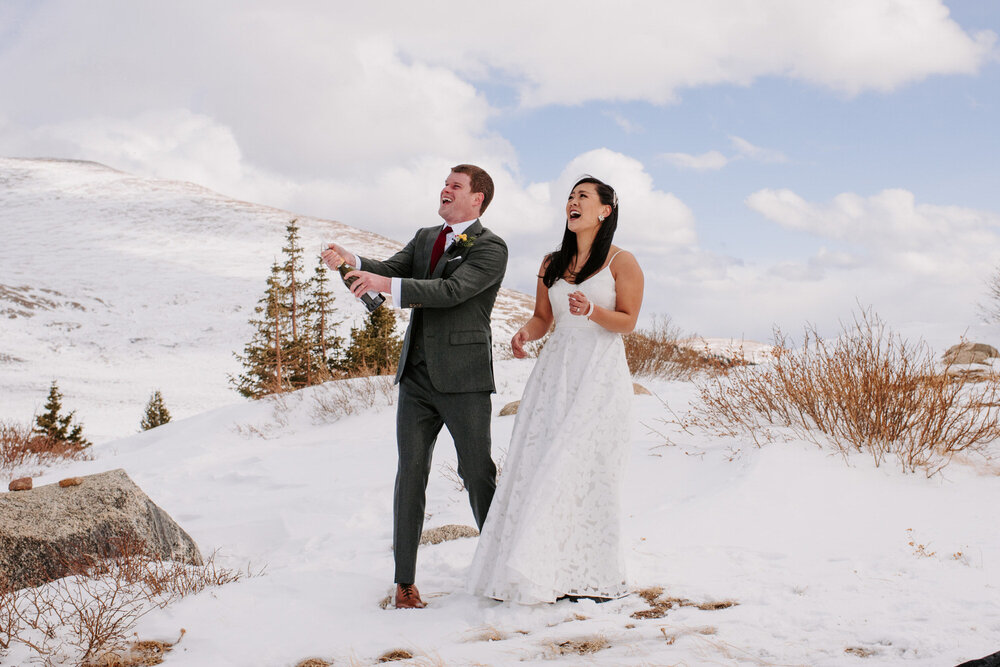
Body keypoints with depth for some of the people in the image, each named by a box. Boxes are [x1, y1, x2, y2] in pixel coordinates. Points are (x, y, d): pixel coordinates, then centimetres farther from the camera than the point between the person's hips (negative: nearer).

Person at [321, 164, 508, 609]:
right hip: (417, 376, 5)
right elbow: (390, 270, 4)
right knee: (410, 472, 3)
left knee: (477, 472, 1)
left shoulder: (491, 248, -6)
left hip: (463, 378, -5)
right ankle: (405, 581, 8)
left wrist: (387, 284, -28)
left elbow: (452, 290, -20)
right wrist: (350, 261, -17)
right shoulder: (426, 238, 15)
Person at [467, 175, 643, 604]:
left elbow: (627, 322, -2)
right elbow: (542, 318, 16)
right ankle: (546, 571, 3)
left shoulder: (621, 262, 1)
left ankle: (590, 576, 1)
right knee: (540, 465, -3)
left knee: (585, 466, -8)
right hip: (556, 370, 5)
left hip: (601, 372, -5)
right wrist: (525, 333, -5)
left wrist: (592, 311, -20)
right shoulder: (552, 265, 15)